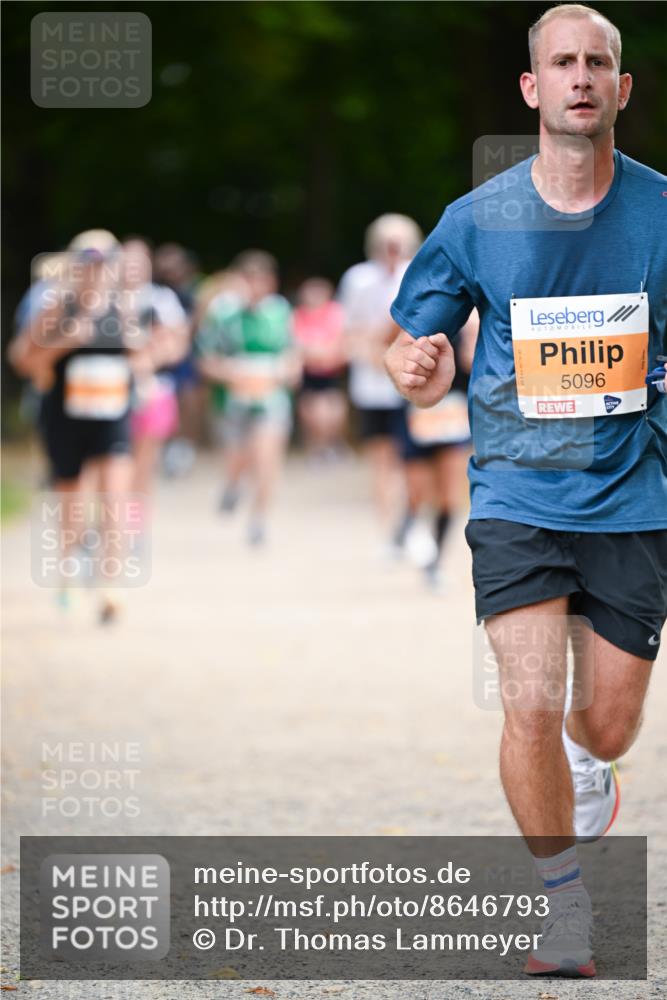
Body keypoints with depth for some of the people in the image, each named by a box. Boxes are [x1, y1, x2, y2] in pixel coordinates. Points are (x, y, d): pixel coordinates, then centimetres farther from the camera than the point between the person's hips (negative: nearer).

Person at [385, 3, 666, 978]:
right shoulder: (477, 219, -2)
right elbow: (415, 346, 8)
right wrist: (419, 372, -16)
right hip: (517, 493, -1)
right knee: (532, 705, -16)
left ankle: (586, 768, 47)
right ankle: (563, 904, 5)